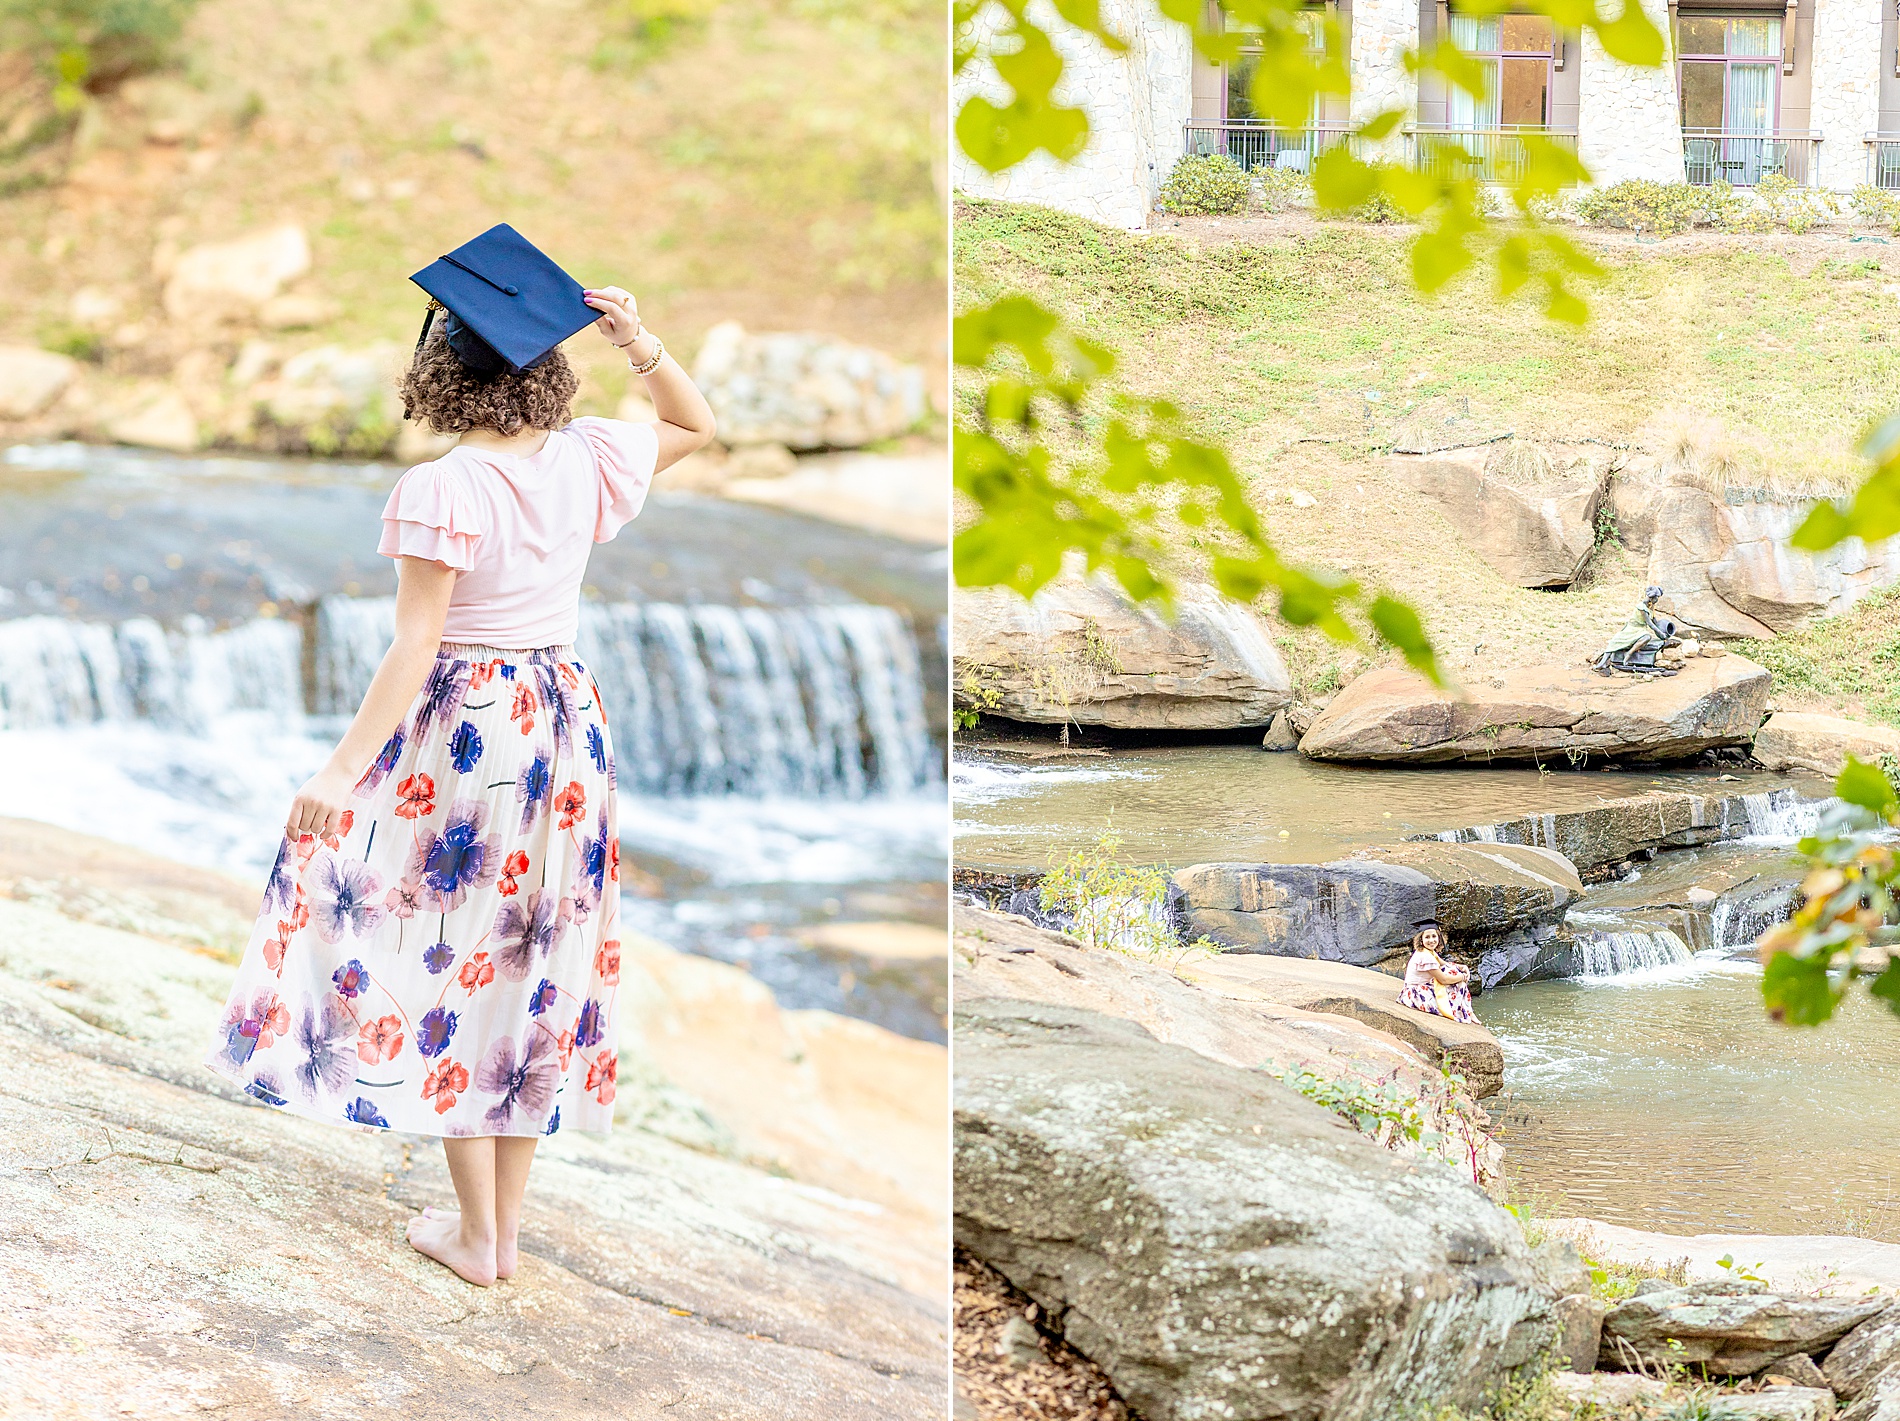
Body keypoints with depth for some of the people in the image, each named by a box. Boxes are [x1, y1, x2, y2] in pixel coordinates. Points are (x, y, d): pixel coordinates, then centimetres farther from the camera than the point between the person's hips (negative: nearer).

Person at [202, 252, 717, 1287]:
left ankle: (474, 1234, 10)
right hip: (565, 724, 5)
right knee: (532, 969, 13)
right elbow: (696, 426, 17)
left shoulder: (439, 491, -18)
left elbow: (415, 646, -21)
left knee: (447, 966, 6)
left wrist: (343, 770, -20)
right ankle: (506, 1224, 21)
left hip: (459, 730, -5)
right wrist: (636, 339, 3)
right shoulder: (584, 461, -2)